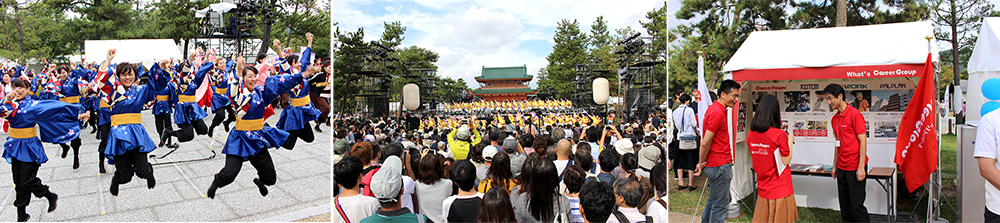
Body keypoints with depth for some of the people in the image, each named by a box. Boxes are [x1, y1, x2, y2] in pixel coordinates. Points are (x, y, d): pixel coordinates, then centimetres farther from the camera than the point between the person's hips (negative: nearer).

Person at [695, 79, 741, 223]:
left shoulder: (713, 109, 13)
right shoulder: (717, 113, -19)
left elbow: (704, 142, 16)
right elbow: (705, 143, -20)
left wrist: (702, 163, 14)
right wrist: (702, 163, -7)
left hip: (715, 164, 10)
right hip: (720, 165, -10)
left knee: (713, 200, 20)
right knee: (720, 205, -2)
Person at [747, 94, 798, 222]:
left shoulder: (750, 135, 0)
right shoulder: (779, 135, -16)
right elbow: (786, 161, -10)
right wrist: (790, 141, 1)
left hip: (763, 187, 5)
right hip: (780, 189, -5)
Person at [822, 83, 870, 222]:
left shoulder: (854, 114, -10)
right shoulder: (834, 119, 12)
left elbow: (863, 141, -12)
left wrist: (861, 167, -16)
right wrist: (835, 166, 16)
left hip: (855, 168, -7)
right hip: (842, 168, 7)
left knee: (856, 205, -5)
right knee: (845, 205, 10)